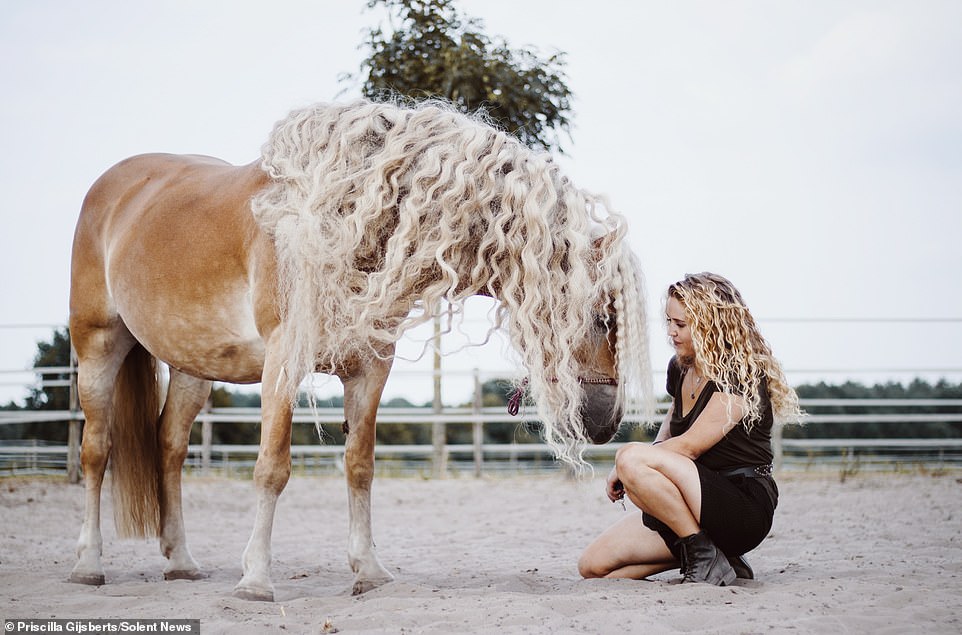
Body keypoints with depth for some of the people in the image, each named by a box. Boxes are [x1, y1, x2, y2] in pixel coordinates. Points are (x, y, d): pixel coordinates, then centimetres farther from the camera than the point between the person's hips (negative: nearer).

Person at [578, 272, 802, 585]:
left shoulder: (741, 377, -12)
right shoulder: (680, 369, 14)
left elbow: (689, 446, -18)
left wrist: (628, 459, -7)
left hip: (745, 509, -9)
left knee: (632, 459, -30)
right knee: (593, 565, -5)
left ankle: (705, 557, -18)